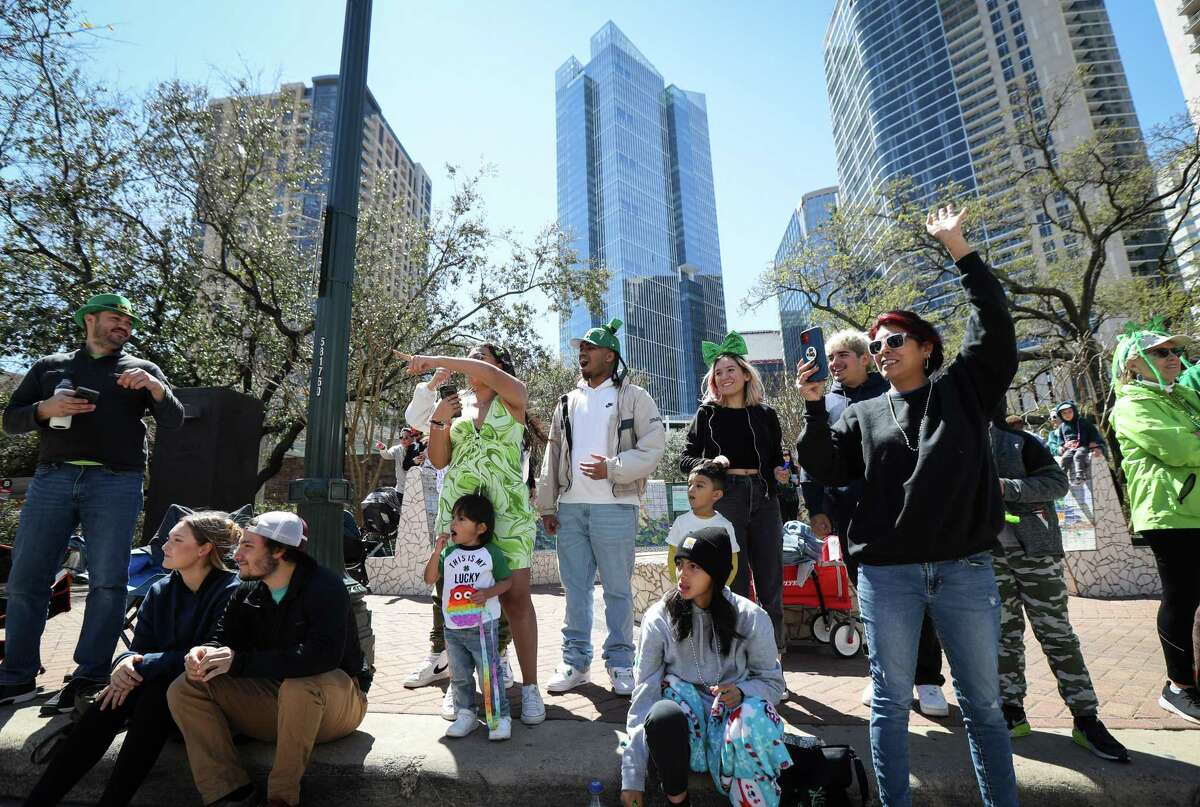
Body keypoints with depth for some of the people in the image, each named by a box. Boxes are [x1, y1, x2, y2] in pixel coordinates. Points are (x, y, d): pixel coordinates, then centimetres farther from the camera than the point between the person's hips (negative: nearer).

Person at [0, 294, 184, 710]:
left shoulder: (141, 370, 13)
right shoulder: (49, 366, 18)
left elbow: (174, 421, 5)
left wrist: (155, 386, -13)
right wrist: (45, 408, -7)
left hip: (116, 483, -2)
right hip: (52, 478, 2)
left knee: (107, 581, -4)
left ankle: (90, 676, 4)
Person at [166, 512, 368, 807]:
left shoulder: (324, 586, -21)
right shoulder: (247, 593, 4)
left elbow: (323, 654, -35)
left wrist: (240, 662, -32)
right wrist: (202, 652, -19)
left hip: (335, 699, -7)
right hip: (274, 697, 7)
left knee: (300, 684, -40)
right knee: (184, 688, -5)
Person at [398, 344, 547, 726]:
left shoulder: (513, 398, 8)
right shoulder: (457, 408, 17)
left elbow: (491, 376, -15)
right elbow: (438, 461, 14)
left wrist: (437, 360, -14)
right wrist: (438, 422, -1)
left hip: (506, 512, -3)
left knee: (516, 600, -4)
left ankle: (529, 686, 4)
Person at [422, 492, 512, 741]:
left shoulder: (491, 554, -6)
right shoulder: (449, 553, 4)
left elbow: (507, 580, -1)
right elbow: (430, 579, -2)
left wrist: (488, 593, -18)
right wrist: (437, 551, -14)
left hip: (482, 626, -4)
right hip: (452, 628, 4)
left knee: (488, 674, -1)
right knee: (460, 676, 15)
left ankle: (501, 717, 13)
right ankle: (465, 714, 31)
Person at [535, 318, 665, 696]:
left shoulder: (633, 397, 3)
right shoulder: (567, 403, 18)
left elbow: (652, 447, -6)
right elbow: (552, 456, 16)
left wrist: (612, 468, -15)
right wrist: (547, 505, 11)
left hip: (615, 506, -4)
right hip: (570, 507, 5)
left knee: (618, 589, 4)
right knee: (575, 588, 10)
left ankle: (620, 663, 18)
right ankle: (576, 662, 22)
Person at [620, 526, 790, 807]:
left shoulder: (751, 618, -8)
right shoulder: (659, 618, -10)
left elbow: (773, 681, 5)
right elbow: (643, 695, -9)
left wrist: (741, 692, -19)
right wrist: (632, 779, -11)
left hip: (732, 718, 0)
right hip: (683, 724, 0)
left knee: (754, 714, -34)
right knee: (663, 714, -35)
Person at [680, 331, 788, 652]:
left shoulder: (765, 414, 10)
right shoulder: (707, 414, 5)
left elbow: (776, 457, 20)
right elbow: (685, 459, 5)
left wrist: (780, 471, -2)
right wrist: (706, 465, -15)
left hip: (763, 498, 2)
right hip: (724, 498, -2)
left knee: (771, 581, 6)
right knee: (734, 581, 3)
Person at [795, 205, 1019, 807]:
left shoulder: (964, 388, 10)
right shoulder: (862, 415, 10)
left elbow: (995, 329, -2)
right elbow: (825, 470, 0)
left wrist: (959, 249, -5)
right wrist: (813, 407, -13)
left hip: (965, 570, 0)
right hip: (887, 574, 1)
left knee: (982, 703, 13)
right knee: (890, 702, 8)